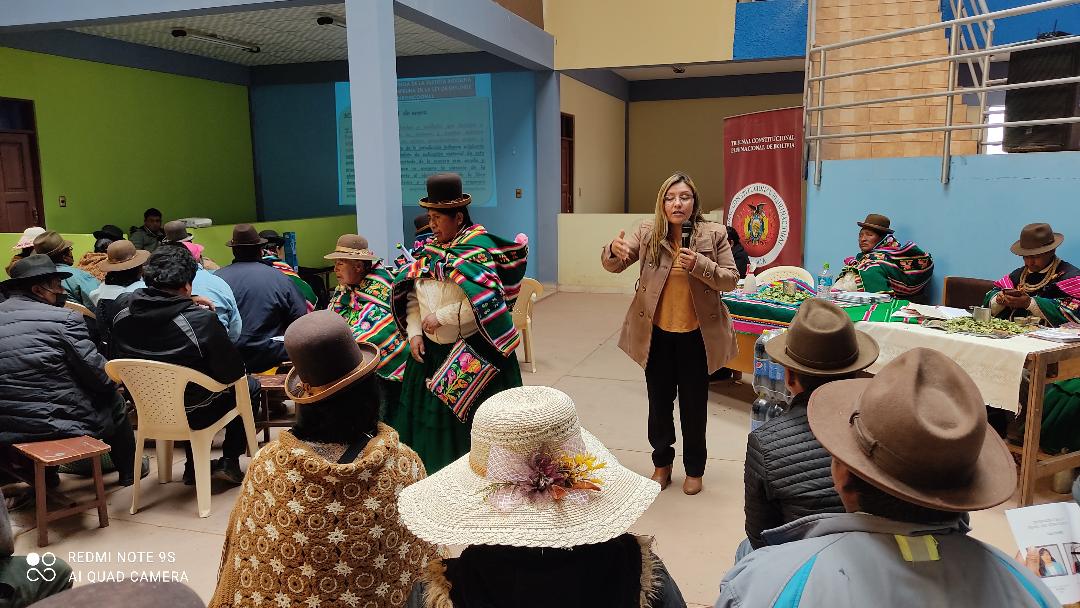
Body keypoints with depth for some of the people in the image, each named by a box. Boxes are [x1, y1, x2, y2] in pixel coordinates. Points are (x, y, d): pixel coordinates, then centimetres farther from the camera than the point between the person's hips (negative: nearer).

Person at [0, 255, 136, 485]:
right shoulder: (64, 319, -15)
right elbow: (102, 378, -12)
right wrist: (112, 381, 10)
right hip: (55, 423, -7)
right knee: (113, 402, 19)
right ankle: (128, 472, 34)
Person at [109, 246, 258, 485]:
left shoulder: (121, 316, -12)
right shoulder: (202, 320, -29)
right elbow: (233, 373, -21)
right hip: (193, 415, -5)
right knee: (250, 386, 19)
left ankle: (194, 465, 33)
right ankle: (229, 461, 20)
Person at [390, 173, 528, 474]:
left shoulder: (478, 246, -13)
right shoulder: (428, 249, 8)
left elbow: (486, 299, -25)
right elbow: (412, 296, 10)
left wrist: (441, 317, -20)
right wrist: (414, 331, -5)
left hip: (474, 352, -7)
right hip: (431, 351, 7)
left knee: (470, 421, 2)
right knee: (430, 414, 14)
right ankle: (435, 473, 31)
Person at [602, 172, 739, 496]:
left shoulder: (714, 234, -8)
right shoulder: (647, 232, -6)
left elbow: (731, 279, -7)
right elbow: (614, 265, -10)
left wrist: (699, 265, -25)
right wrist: (614, 251, -35)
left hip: (696, 334, -1)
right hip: (657, 334, 1)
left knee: (694, 405, 14)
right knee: (659, 402, 16)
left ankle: (694, 469, 32)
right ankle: (662, 463, 36)